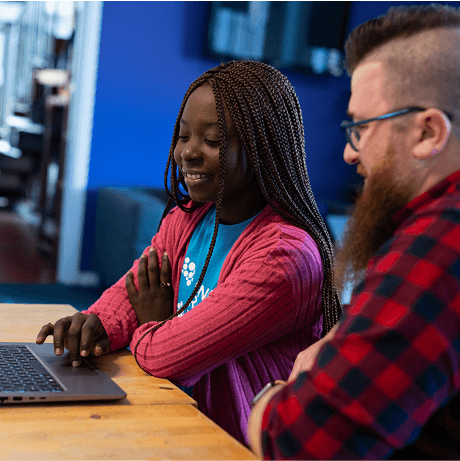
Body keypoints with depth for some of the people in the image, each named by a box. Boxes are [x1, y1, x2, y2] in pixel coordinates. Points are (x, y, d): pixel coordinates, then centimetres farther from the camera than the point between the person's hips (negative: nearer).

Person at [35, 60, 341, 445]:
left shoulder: (283, 257, -25)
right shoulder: (187, 219, 4)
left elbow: (169, 357, -23)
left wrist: (149, 330, -1)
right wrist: (97, 324, -13)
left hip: (238, 446, -7)